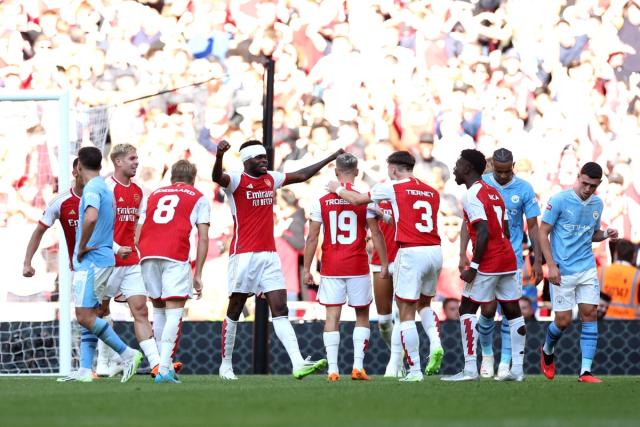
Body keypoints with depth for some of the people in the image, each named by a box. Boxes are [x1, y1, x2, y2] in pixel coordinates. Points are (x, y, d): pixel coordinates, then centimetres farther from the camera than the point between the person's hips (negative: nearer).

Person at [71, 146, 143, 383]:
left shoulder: (92, 188, -12)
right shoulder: (106, 189, 18)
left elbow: (91, 217, -31)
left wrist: (82, 247, -18)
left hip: (91, 260, -10)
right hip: (104, 259, 10)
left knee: (84, 316, -12)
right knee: (88, 316, 8)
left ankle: (127, 353, -14)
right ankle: (85, 371, 6)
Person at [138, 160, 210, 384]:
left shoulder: (153, 195, 28)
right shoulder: (198, 198, 18)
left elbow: (138, 237, 21)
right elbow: (203, 239, 8)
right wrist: (198, 275, 9)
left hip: (147, 255, 4)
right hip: (176, 256, -4)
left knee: (158, 309, 18)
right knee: (174, 312, -4)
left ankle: (164, 364, 18)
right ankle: (164, 369, -17)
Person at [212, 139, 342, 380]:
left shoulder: (271, 179, 13)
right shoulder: (237, 181, -7)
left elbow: (301, 176, 27)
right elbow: (217, 178, -29)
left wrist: (331, 159, 31)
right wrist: (219, 156, -49)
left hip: (269, 255, 6)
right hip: (243, 254, -6)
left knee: (280, 310, -3)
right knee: (234, 312, 5)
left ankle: (298, 364, -13)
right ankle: (226, 365, 15)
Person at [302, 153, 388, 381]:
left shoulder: (321, 202, 0)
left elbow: (312, 238, 1)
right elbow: (376, 234, -2)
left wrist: (306, 268, 7)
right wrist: (384, 263, 6)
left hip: (331, 268, 1)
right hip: (358, 266, -1)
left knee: (332, 316, 2)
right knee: (362, 315, 12)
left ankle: (332, 369, -3)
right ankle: (358, 366, 4)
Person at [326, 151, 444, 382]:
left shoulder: (393, 187, 1)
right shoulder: (432, 192, 14)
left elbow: (357, 199, 7)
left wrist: (337, 189, 27)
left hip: (411, 252, -6)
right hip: (435, 250, 6)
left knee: (406, 313, 1)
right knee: (424, 303, 26)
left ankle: (414, 370, -1)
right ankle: (435, 343, 0)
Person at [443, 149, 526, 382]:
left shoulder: (472, 196, -12)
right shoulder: (494, 192, 16)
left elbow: (483, 233, -20)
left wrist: (473, 267, -17)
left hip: (488, 262, -8)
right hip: (508, 258, 8)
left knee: (467, 310, -1)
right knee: (513, 312, 8)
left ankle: (470, 369, -5)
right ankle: (517, 368, 8)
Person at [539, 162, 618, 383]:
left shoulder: (597, 204, 7)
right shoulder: (559, 200, -9)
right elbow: (543, 233, -7)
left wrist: (605, 234, -2)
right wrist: (551, 265, -14)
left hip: (587, 268, 4)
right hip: (562, 271, -4)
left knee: (590, 313, -7)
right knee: (563, 320, -1)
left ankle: (586, 371, -6)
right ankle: (547, 351, 31)